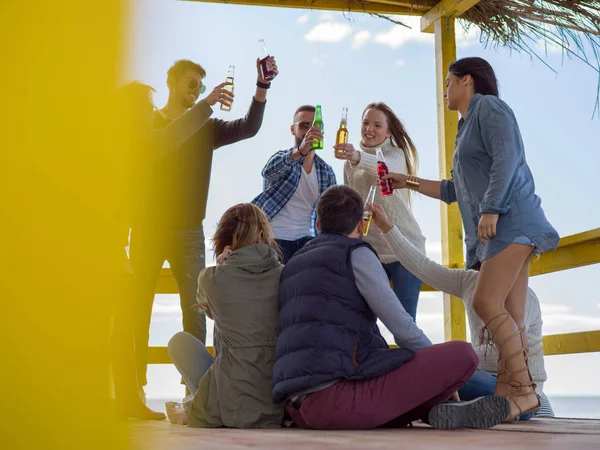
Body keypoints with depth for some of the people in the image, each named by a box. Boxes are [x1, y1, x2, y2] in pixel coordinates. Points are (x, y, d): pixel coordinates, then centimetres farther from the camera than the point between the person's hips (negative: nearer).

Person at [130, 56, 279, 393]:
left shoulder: (205, 128, 13)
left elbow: (249, 127, -1)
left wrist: (263, 85, -13)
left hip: (189, 231, 1)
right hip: (149, 229, -1)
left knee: (195, 312, -6)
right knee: (139, 310, -2)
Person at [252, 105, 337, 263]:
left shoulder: (326, 171, 10)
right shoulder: (281, 158, -3)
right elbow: (268, 171, -28)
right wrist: (301, 150, -47)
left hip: (306, 240, 4)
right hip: (275, 238, -4)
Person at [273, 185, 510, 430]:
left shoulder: (291, 268, 26)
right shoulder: (356, 254, 3)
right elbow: (401, 325, -2)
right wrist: (440, 373, 13)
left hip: (299, 406, 8)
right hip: (338, 391, -8)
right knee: (462, 354, -5)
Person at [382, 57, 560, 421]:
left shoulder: (489, 107, 3)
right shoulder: (469, 126, 29)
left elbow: (507, 158, -14)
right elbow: (454, 190, 34)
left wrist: (491, 209, -21)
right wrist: (409, 182, 33)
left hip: (510, 220, -9)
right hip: (494, 230, 9)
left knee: (486, 302, -19)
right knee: (510, 318, -2)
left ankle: (524, 390, -18)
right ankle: (508, 396, -7)